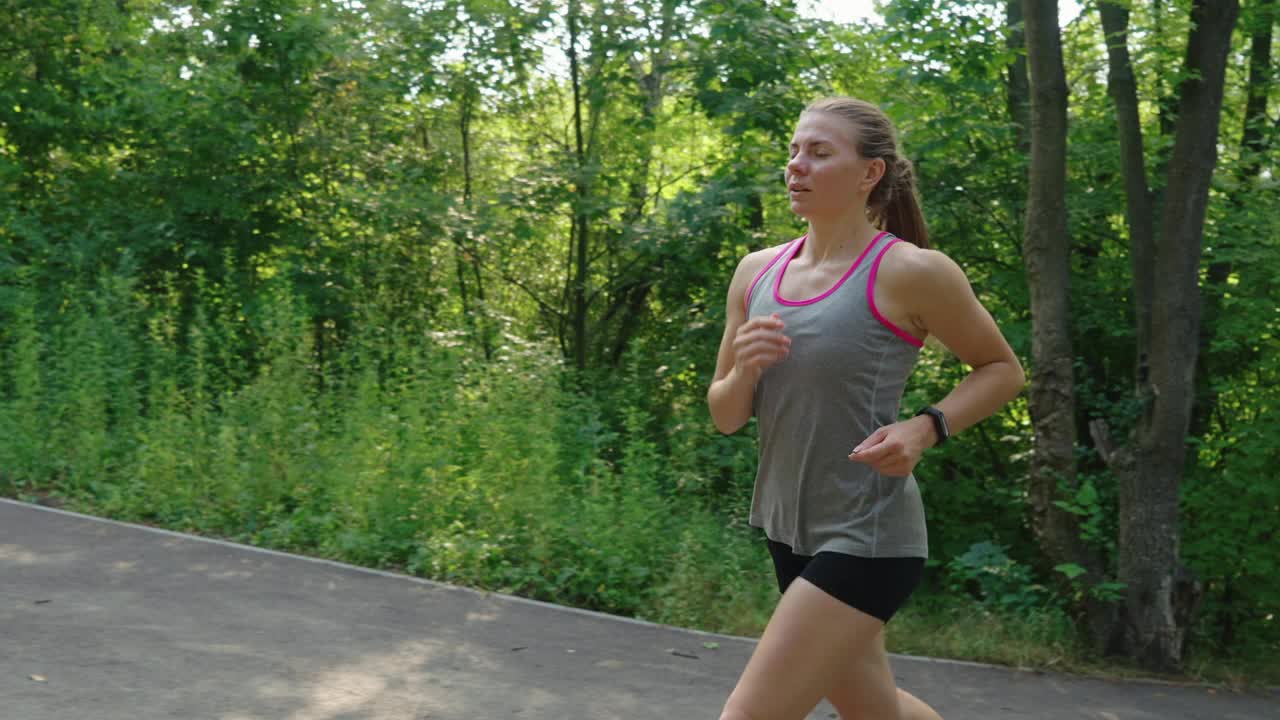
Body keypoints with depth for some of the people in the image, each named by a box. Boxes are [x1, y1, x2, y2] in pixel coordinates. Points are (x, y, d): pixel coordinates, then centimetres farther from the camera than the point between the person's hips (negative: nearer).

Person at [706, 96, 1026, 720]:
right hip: (790, 532, 7)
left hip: (866, 536, -7)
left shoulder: (909, 272, -13)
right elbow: (724, 417, 10)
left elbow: (1002, 369, 0)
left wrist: (926, 429, -16)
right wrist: (744, 370, -12)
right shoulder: (756, 272, 4)